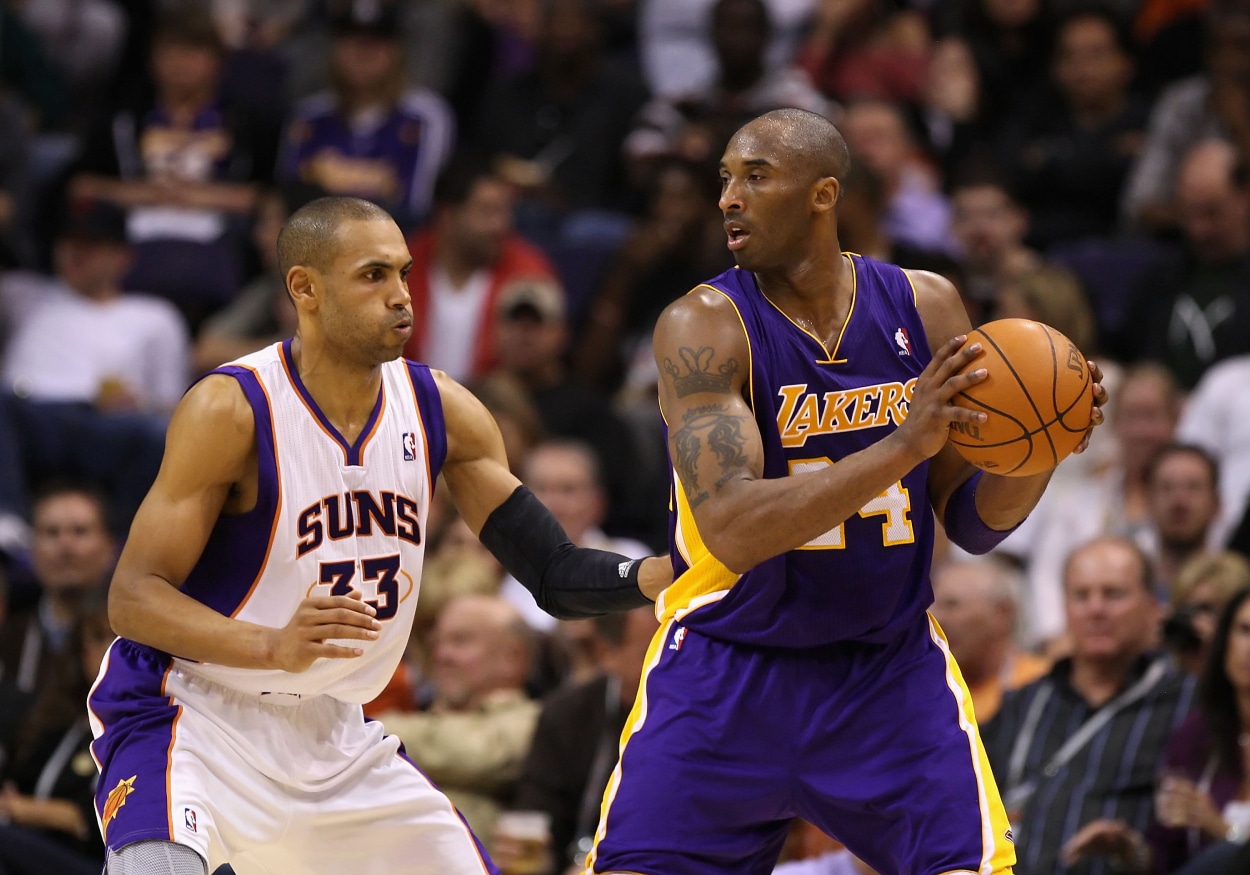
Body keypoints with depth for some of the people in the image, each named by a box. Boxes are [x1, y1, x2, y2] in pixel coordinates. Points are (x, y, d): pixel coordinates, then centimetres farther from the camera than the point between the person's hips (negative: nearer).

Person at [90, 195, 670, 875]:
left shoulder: (438, 409, 0)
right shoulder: (231, 410, -18)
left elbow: (555, 575, 3)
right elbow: (132, 598, -18)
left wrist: (664, 575, -18)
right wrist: (275, 647, -34)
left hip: (331, 735, 7)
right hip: (191, 716, -7)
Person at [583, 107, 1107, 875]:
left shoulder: (926, 307, -3)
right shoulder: (703, 327, -15)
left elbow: (973, 525, 4)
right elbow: (732, 529, -28)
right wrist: (903, 446, -35)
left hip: (890, 666, 2)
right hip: (728, 667, -2)